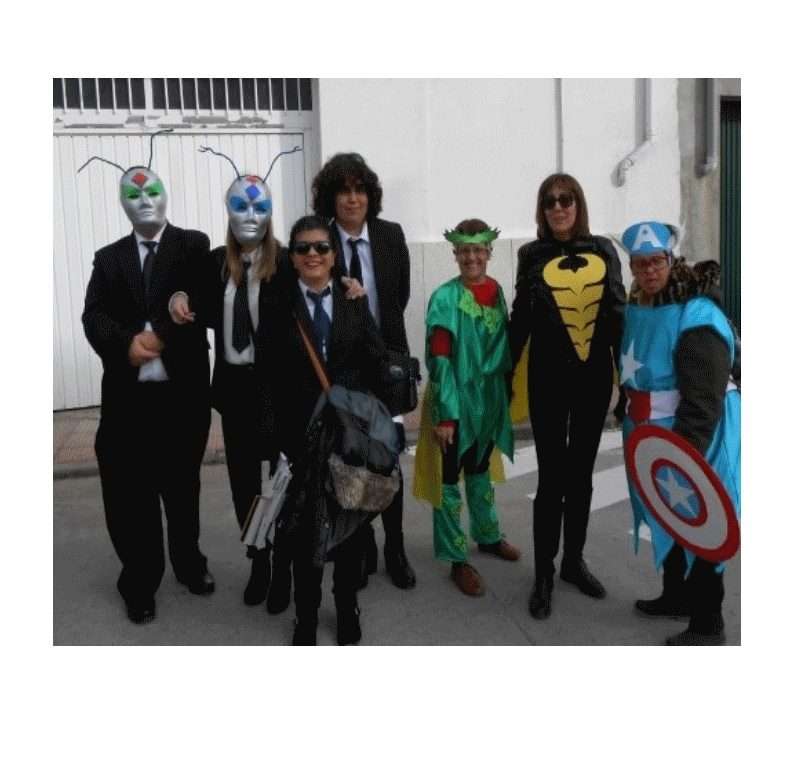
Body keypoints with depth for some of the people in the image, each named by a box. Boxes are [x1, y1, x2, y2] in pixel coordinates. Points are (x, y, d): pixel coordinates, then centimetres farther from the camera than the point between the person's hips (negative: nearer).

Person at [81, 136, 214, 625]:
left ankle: (189, 562, 36)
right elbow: (94, 317, 0)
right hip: (127, 396, 2)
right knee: (131, 495, 5)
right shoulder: (108, 258, 11)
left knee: (183, 486, 14)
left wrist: (160, 336, -24)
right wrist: (127, 343, -19)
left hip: (183, 391, -2)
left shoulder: (195, 246, 3)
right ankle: (141, 583, 23)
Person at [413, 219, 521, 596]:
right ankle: (457, 559, 15)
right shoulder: (445, 297, -15)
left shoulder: (497, 292, 3)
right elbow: (439, 359, -18)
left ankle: (487, 535, 42)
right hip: (455, 401, -6)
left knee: (480, 470, 23)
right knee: (450, 478, 5)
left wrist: (504, 394, 12)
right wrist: (444, 413, -20)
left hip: (488, 399, 6)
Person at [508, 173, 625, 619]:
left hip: (595, 377, 3)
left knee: (582, 473, 13)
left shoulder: (603, 251, 4)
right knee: (552, 477, 1)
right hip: (549, 378, -2)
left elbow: (618, 314, 5)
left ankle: (574, 561, 29)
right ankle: (544, 574, 14)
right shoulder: (533, 256, -1)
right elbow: (521, 319, 3)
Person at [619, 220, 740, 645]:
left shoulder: (696, 315, -22)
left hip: (693, 435, -9)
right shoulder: (637, 307, 6)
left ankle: (707, 625, 15)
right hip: (650, 432, 9)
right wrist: (631, 413, 21)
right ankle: (676, 594, 40)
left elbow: (703, 399, -27)